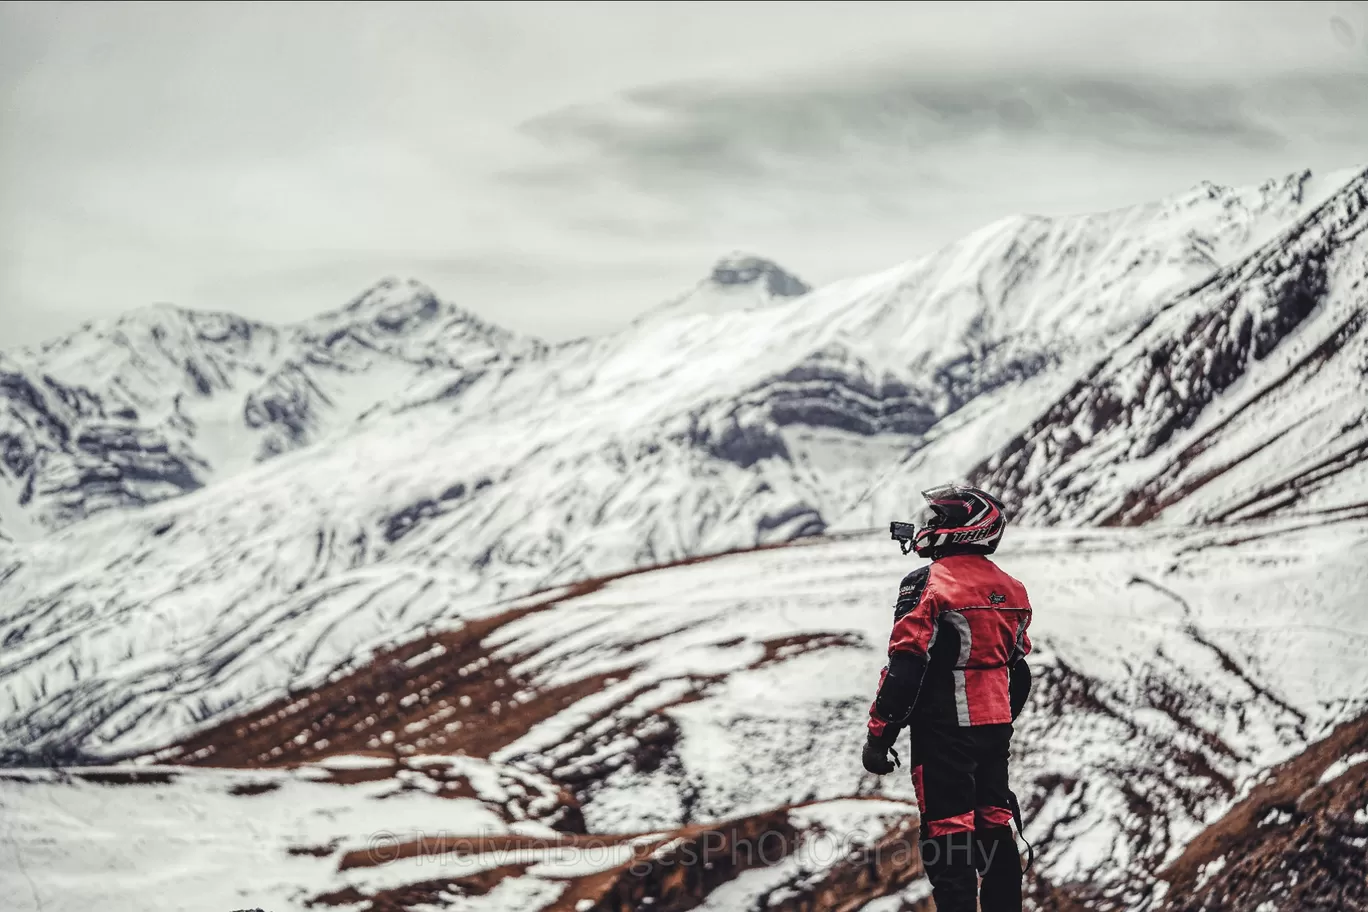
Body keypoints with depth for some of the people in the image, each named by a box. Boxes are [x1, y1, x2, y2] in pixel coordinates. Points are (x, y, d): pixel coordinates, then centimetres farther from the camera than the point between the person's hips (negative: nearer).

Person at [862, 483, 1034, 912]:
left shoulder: (927, 585, -14)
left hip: (944, 731, -7)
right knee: (994, 828, 15)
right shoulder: (1010, 591, 9)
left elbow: (905, 670, -18)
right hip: (994, 730, 7)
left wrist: (879, 734, -12)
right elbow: (1019, 672, 17)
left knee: (948, 831, -3)